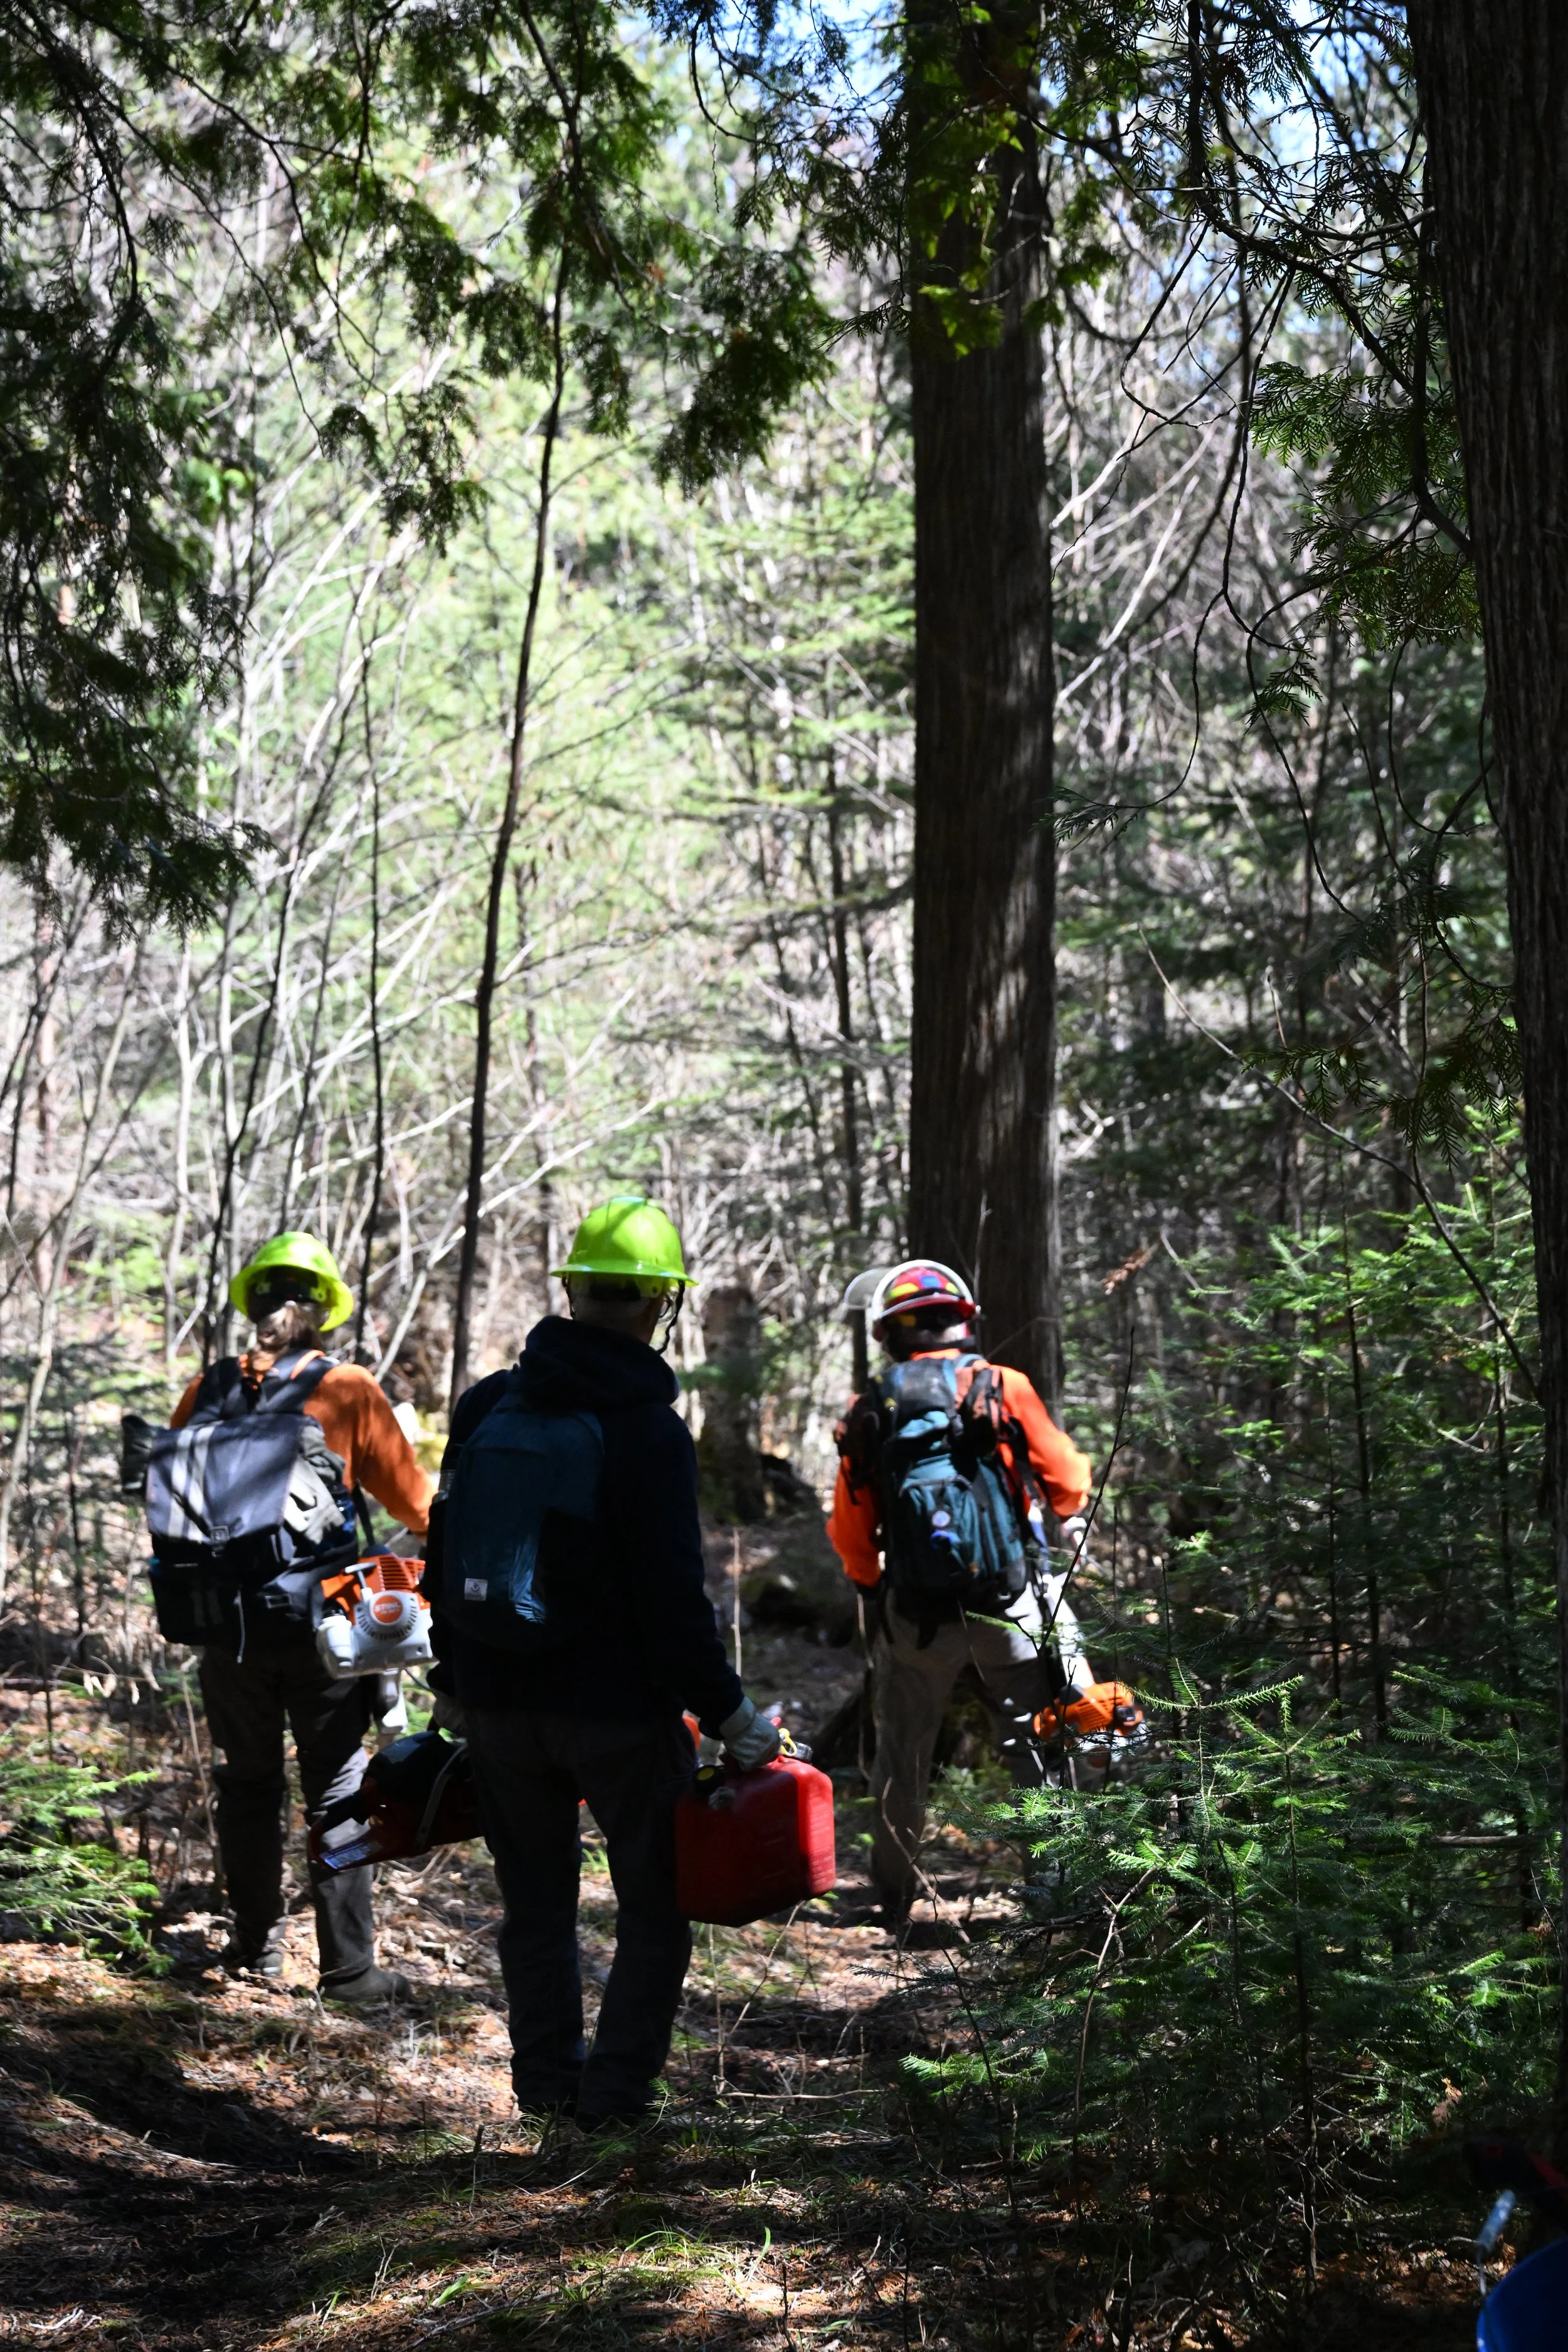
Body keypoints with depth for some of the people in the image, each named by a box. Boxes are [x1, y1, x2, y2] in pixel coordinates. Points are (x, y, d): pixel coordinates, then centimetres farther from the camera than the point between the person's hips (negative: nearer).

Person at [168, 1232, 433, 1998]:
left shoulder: (208, 1391, 1)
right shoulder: (350, 1391, -8)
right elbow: (412, 1502, -3)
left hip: (227, 1619, 3)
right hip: (321, 1620, -3)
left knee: (246, 1783, 15)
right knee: (338, 1790, 4)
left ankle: (255, 1947, 23)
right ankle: (348, 1965, 5)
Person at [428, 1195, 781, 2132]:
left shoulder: (487, 1408, 3)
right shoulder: (650, 1430, -14)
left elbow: (446, 1555, 11)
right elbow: (672, 1594, -16)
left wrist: (452, 1682, 21)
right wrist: (730, 1711, -8)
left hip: (500, 1704, 5)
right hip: (620, 1707, -5)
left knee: (537, 1905, 16)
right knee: (657, 1911, 8)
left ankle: (549, 2082, 20)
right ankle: (617, 2090, 4)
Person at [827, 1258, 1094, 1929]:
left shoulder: (870, 1412, 4)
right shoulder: (1003, 1388, -2)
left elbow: (850, 1532, 7)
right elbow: (1066, 1478, 3)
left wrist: (872, 1583, 26)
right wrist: (1069, 1521, 25)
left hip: (914, 1614, 2)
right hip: (1011, 1602, -2)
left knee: (902, 1755, 17)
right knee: (1044, 1749, 7)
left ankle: (894, 1900, 25)